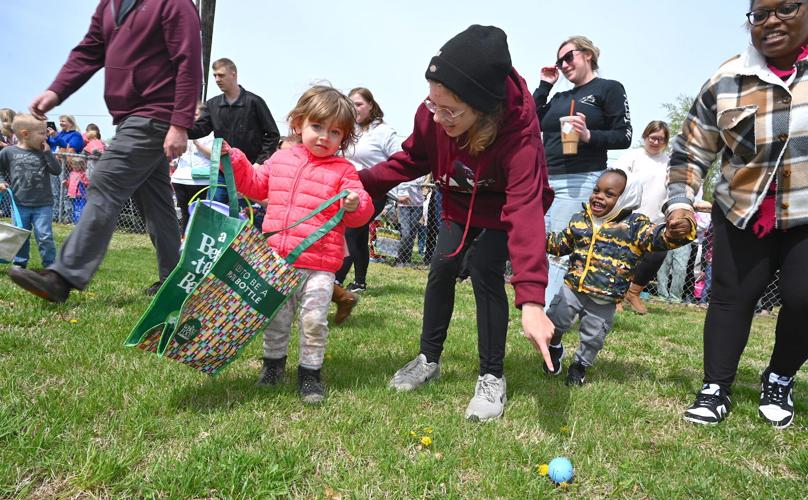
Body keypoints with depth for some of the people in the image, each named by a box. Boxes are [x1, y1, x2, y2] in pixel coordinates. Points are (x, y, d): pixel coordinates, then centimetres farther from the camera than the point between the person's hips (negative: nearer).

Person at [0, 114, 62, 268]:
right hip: (20, 204, 1)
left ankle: (50, 265, 8)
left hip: (43, 205, 0)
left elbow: (57, 170, -7)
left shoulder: (43, 153, 1)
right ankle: (20, 263, 25)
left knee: (45, 237, -3)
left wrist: (47, 152, -12)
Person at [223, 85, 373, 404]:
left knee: (314, 320, -1)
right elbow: (256, 185, 24)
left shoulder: (344, 171, -2)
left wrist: (355, 205, -26)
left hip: (319, 264, -3)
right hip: (277, 258, 3)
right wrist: (234, 161, 15)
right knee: (275, 317, 14)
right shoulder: (281, 160, 9)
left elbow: (361, 213, -4)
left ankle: (310, 371, 19)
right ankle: (273, 361, 36)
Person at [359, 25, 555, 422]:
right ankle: (428, 359, 17)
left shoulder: (519, 133, -42)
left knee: (484, 273, -17)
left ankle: (492, 377, -1)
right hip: (459, 203, 5)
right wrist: (362, 181, -22)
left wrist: (532, 302, -59)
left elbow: (525, 212, -51)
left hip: (504, 207, -4)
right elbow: (411, 160, -6)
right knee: (442, 267, -1)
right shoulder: (433, 113, -28)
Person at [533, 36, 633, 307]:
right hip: (545, 181, 6)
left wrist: (589, 135, -19)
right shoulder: (559, 97, 23)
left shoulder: (609, 89, 5)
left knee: (561, 254, -11)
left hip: (580, 182, -6)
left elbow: (624, 137, -2)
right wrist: (544, 86, 15)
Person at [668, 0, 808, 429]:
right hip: (743, 216, 1)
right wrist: (679, 202, -11)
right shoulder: (726, 82, -4)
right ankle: (716, 388, 10)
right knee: (731, 297, 0)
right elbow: (689, 152, 1)